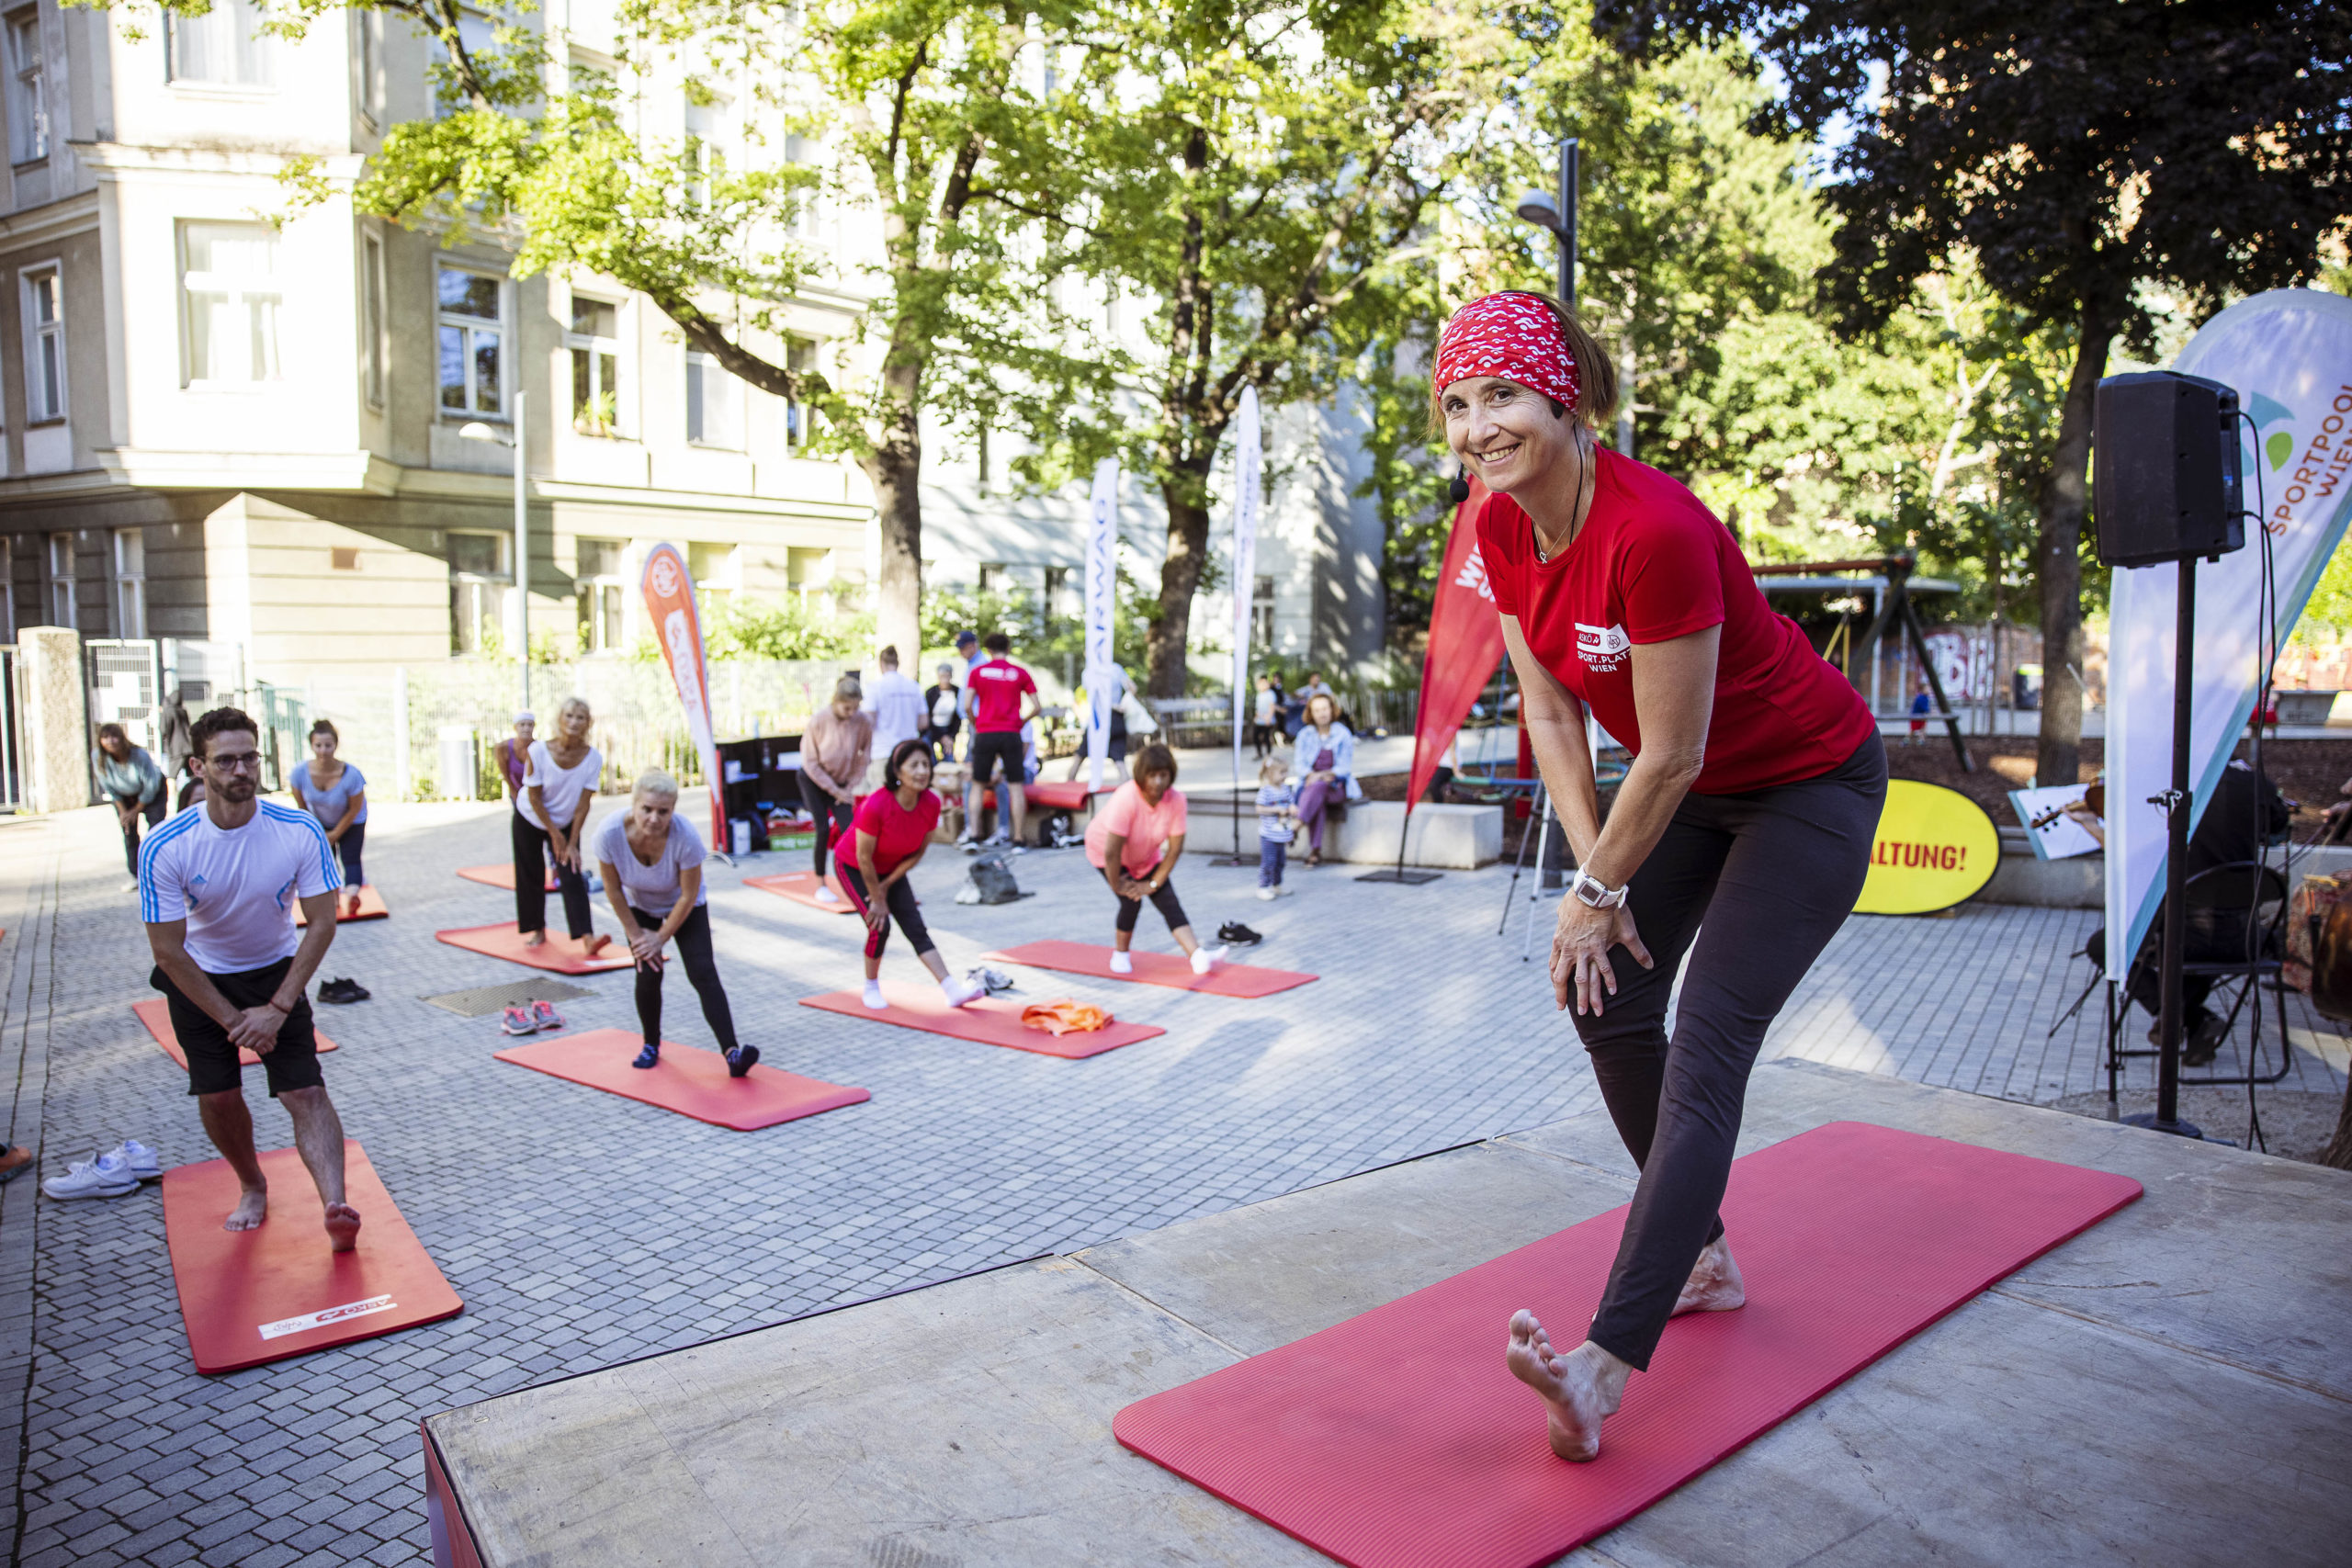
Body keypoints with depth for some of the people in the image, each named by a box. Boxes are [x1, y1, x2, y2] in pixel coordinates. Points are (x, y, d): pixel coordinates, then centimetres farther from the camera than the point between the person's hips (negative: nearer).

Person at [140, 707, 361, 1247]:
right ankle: (253, 1188, 26)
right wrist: (231, 1018, -15)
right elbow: (168, 949, -16)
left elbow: (322, 924, -14)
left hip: (277, 972, 0)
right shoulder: (165, 848, -23)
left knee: (306, 1091, -13)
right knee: (217, 1097, 0)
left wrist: (277, 1008, -17)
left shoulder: (301, 832, -21)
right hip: (198, 980, 0)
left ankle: (335, 1206, -22)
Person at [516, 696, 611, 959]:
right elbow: (534, 797, -19)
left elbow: (583, 804, -18)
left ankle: (587, 939, -22)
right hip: (530, 819, 0)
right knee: (531, 876, 5)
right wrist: (555, 836, -17)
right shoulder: (538, 751, -26)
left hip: (566, 822, 0)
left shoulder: (593, 758, -23)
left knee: (573, 877, -11)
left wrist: (572, 843, -17)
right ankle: (537, 930, 23)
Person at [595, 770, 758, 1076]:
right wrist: (635, 933, -10)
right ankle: (651, 1045, 17)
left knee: (703, 972, -15)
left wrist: (661, 937, -14)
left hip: (684, 907, -1)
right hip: (639, 906, 2)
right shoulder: (610, 833, -33)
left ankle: (731, 1052, -22)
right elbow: (613, 890, -16)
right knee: (648, 975, -9)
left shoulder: (686, 836, -38)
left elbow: (689, 896, -22)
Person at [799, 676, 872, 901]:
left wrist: (849, 788, -7)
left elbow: (863, 758, -4)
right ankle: (820, 885, 6)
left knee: (848, 829, -11)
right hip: (813, 780, -2)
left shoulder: (864, 722, -19)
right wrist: (835, 790, -13)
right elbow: (810, 762, -14)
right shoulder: (819, 720, -22)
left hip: (841, 782, 2)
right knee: (824, 828, -8)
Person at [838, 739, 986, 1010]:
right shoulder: (876, 805, -35)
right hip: (852, 866, -4)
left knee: (916, 927, -5)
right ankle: (871, 988, 8)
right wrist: (878, 899, -16)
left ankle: (952, 990, -11)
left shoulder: (931, 804, -20)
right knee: (880, 926, -16)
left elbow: (918, 852, -7)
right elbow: (864, 858, -25)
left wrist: (887, 885, -9)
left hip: (890, 868, 5)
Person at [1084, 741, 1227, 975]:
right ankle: (1120, 955, 7)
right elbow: (1112, 852, -34)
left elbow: (1175, 848, -18)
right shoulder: (1126, 799, -39)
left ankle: (1198, 957, -18)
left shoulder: (1176, 800, -26)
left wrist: (1153, 884, -15)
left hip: (1145, 855, 4)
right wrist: (1117, 885, -23)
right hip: (1104, 849, -4)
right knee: (1131, 902, -17)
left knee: (1169, 902, -9)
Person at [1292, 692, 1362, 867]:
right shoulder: (1305, 735, 10)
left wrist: (1324, 776, -17)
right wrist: (1311, 775, -17)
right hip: (1311, 784, 1)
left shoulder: (1343, 734, 4)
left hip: (1337, 786, -1)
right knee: (1317, 801, -34)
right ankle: (1315, 851, -38)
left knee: (1318, 787, -37)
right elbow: (1301, 764, 6)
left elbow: (1345, 766, -1)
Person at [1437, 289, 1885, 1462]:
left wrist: (1600, 893, -14)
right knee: (1607, 1002, 7)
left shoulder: (1654, 530, -33)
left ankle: (1604, 1371, -18)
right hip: (1691, 789, 8)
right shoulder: (1504, 529, -9)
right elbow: (1552, 716, -3)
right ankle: (1703, 1257, 27)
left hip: (1809, 784, -8)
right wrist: (1594, 877, -8)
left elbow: (1671, 756, -27)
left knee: (1707, 1046, -15)